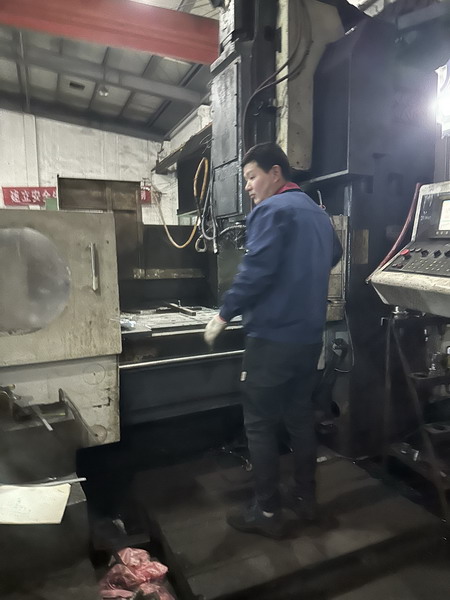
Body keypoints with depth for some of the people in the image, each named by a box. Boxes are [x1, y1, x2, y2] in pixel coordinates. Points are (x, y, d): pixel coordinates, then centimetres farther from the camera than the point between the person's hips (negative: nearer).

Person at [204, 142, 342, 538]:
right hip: (310, 335, 9)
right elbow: (333, 257, 30)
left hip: (273, 336, -9)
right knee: (301, 415, 18)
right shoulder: (317, 212, 15)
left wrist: (224, 316, -13)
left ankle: (267, 512, 15)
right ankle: (306, 497, 31)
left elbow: (256, 271, -22)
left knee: (260, 424, 4)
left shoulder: (271, 209, -12)